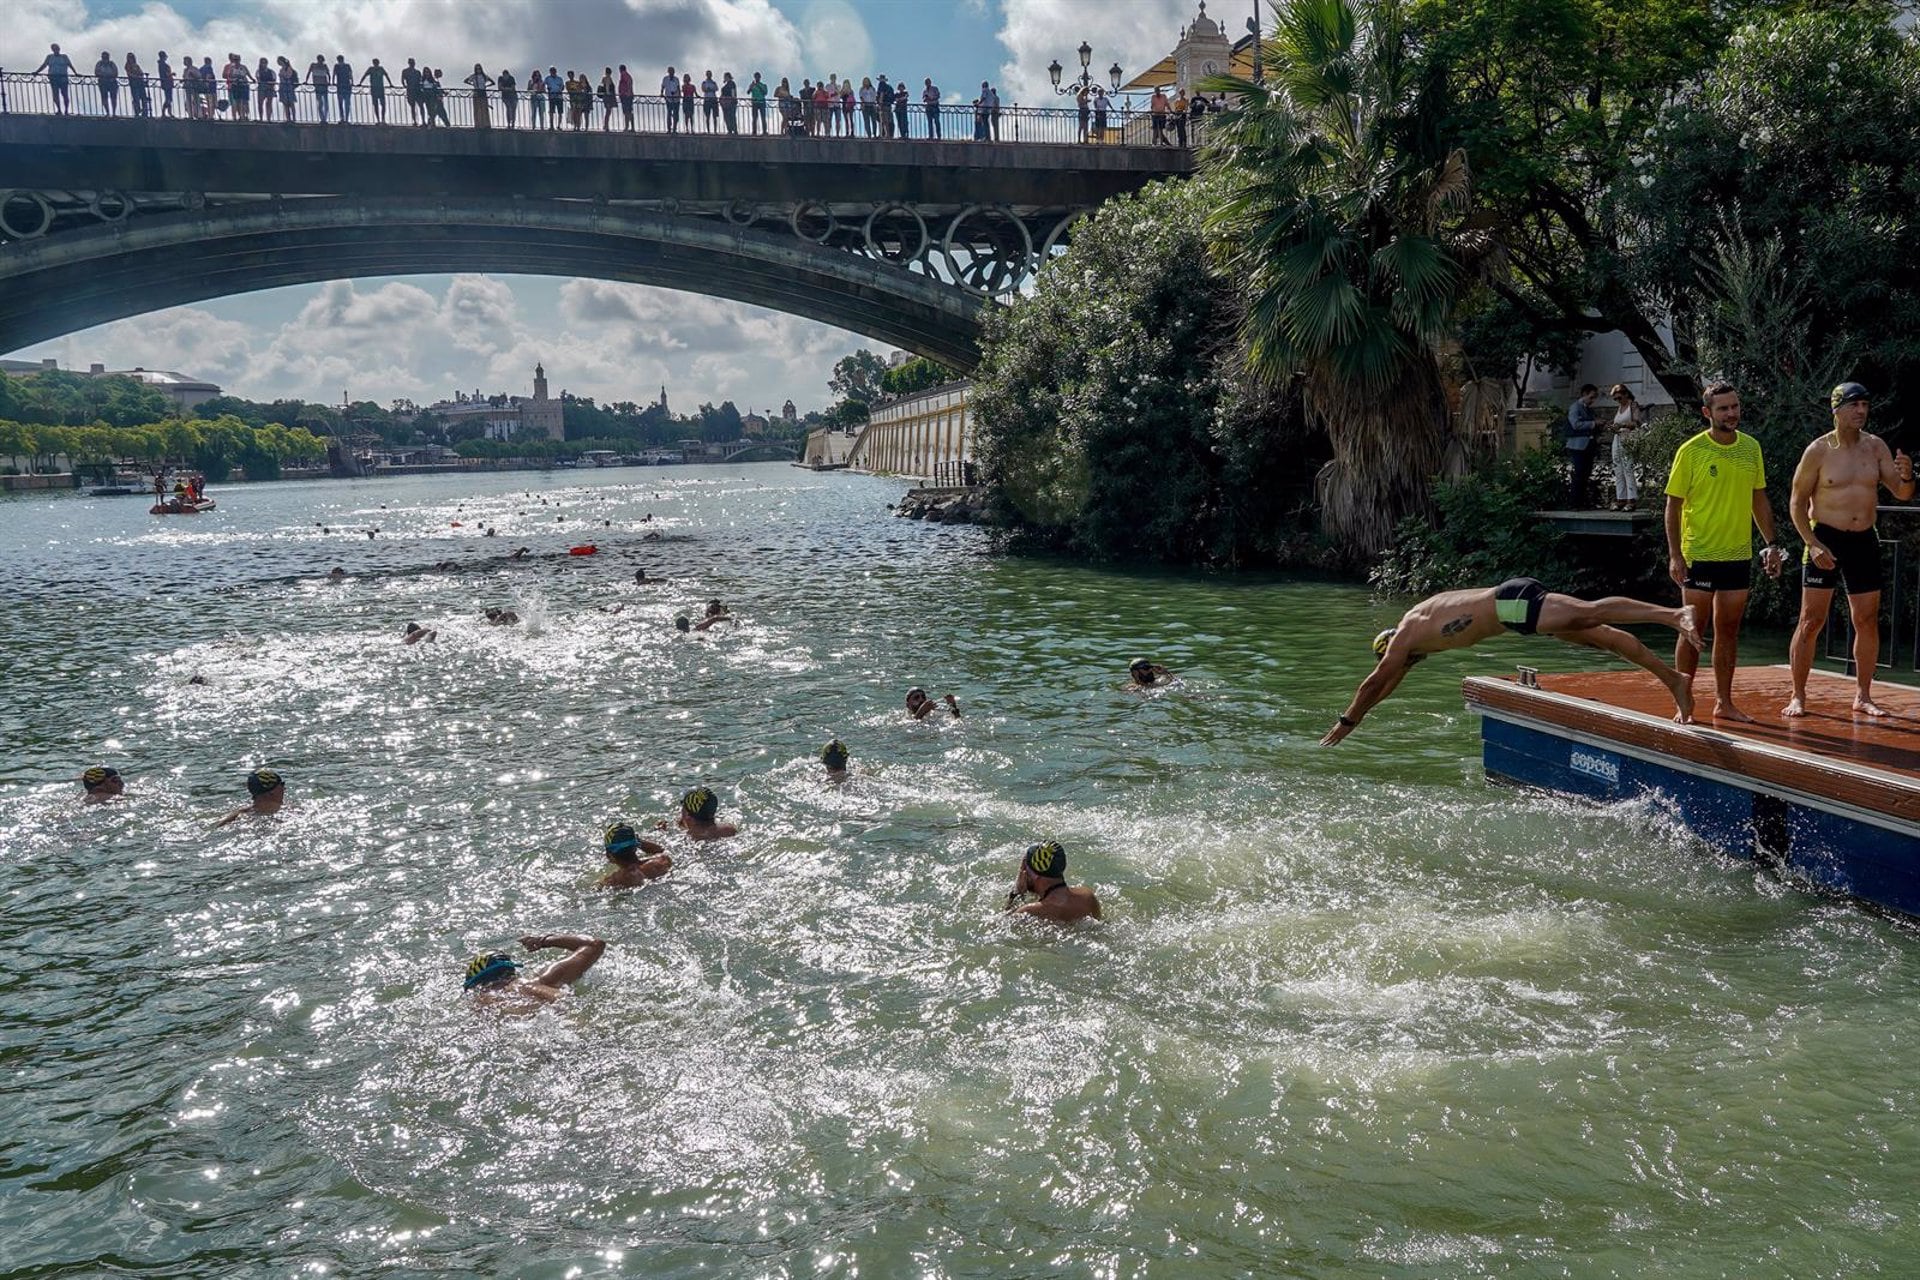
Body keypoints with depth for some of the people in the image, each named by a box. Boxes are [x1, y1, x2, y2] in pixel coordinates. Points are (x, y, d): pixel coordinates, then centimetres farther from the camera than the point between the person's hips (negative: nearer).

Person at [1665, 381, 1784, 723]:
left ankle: (1723, 702, 18)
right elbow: (1674, 505, -7)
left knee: (1728, 630, 10)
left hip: (1739, 555, 5)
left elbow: (1759, 500, 15)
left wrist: (1771, 544, 10)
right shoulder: (1691, 451, -8)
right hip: (1699, 555, -5)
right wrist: (1675, 554, -13)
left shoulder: (1751, 447, 7)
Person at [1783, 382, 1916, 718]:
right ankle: (1798, 696, 1)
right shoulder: (1818, 451, -5)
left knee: (1867, 622, 7)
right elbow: (1798, 503, -4)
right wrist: (1813, 544, -14)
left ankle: (1862, 696, 18)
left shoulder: (1876, 446, 6)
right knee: (1811, 621, -5)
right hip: (1825, 540, -4)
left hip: (1864, 541, 4)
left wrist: (1906, 476, -17)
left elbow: (1902, 494, 6)